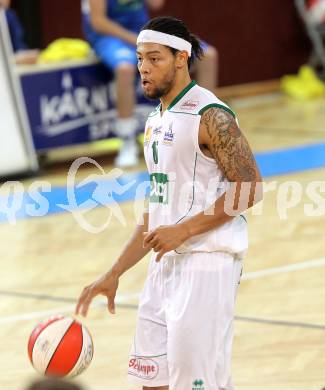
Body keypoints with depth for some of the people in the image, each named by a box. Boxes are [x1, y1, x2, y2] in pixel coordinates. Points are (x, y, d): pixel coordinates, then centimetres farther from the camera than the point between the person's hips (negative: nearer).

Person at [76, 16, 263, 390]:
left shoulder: (209, 116, -11)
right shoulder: (156, 122, 16)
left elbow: (250, 187, -16)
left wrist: (183, 230, -19)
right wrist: (114, 274, 18)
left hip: (206, 264, -9)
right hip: (166, 262, 9)